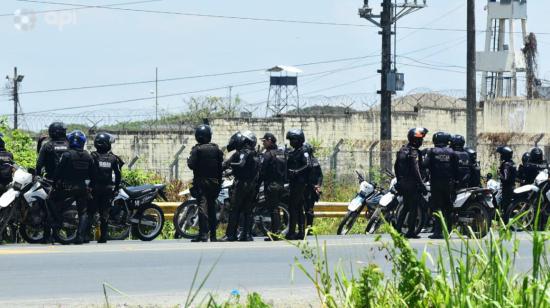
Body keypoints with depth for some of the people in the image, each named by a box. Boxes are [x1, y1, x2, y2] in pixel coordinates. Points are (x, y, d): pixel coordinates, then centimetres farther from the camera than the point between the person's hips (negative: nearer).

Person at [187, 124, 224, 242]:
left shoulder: (197, 149, -8)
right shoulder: (216, 149, 6)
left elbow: (191, 165, -15)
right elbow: (221, 165, 6)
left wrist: (188, 160, 8)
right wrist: (219, 181, 14)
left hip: (201, 183, -5)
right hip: (214, 183, 5)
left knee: (202, 206, -10)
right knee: (212, 207, 12)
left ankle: (203, 234, -20)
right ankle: (213, 235, 15)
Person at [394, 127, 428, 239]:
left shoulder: (402, 150, 11)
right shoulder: (413, 152, -16)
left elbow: (396, 167, 19)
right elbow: (416, 171, -22)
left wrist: (399, 180, 27)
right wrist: (422, 186, -20)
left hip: (402, 183, 9)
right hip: (412, 184, -9)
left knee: (406, 207, 18)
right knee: (413, 208, -3)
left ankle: (398, 229, 17)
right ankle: (410, 232, -4)